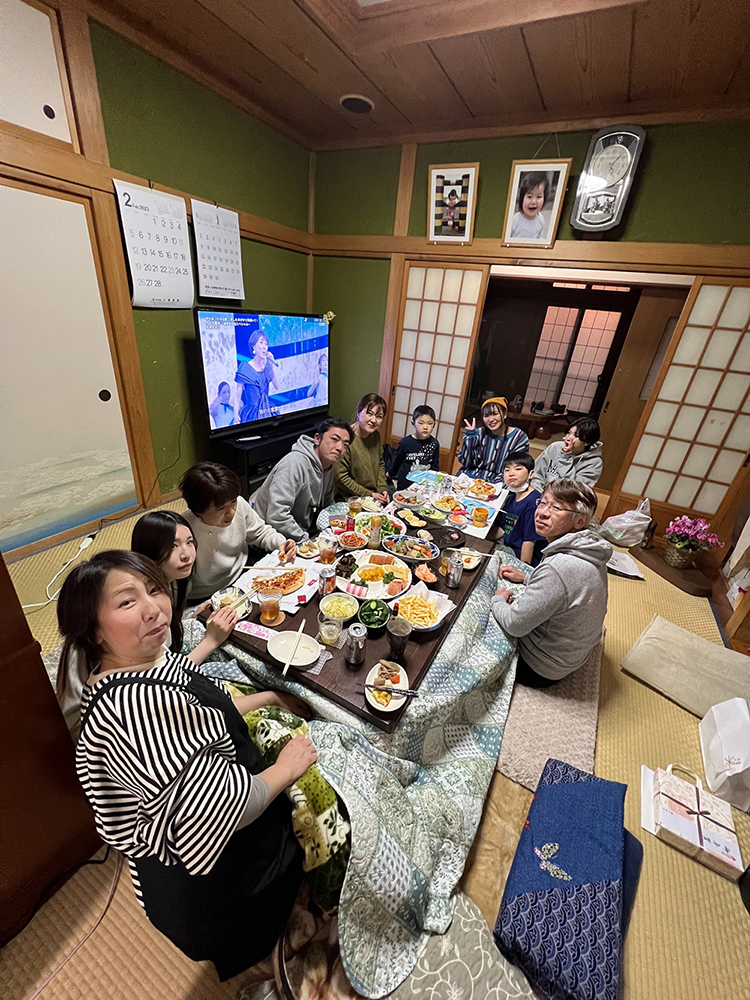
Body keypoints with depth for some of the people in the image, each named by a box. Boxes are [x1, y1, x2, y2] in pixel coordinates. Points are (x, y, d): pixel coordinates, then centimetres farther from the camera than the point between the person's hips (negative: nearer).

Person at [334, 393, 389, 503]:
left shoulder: (376, 435, 4)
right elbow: (340, 477, -18)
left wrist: (383, 489, 2)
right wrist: (368, 494, -14)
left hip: (375, 495, 7)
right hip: (350, 500, -7)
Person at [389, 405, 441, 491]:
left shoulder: (434, 443, -6)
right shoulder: (405, 442, -14)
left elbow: (435, 466, 7)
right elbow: (396, 461, 2)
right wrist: (392, 475, 15)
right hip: (405, 486, -2)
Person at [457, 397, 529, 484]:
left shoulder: (519, 438, 0)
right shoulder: (480, 433, 5)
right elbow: (465, 462, 1)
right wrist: (470, 436, -8)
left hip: (495, 483, -2)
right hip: (468, 478, 2)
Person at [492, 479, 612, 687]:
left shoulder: (559, 567, -39)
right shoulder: (590, 551, -10)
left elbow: (515, 625, -28)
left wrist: (499, 600, -8)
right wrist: (526, 578, 5)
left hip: (539, 669, -8)